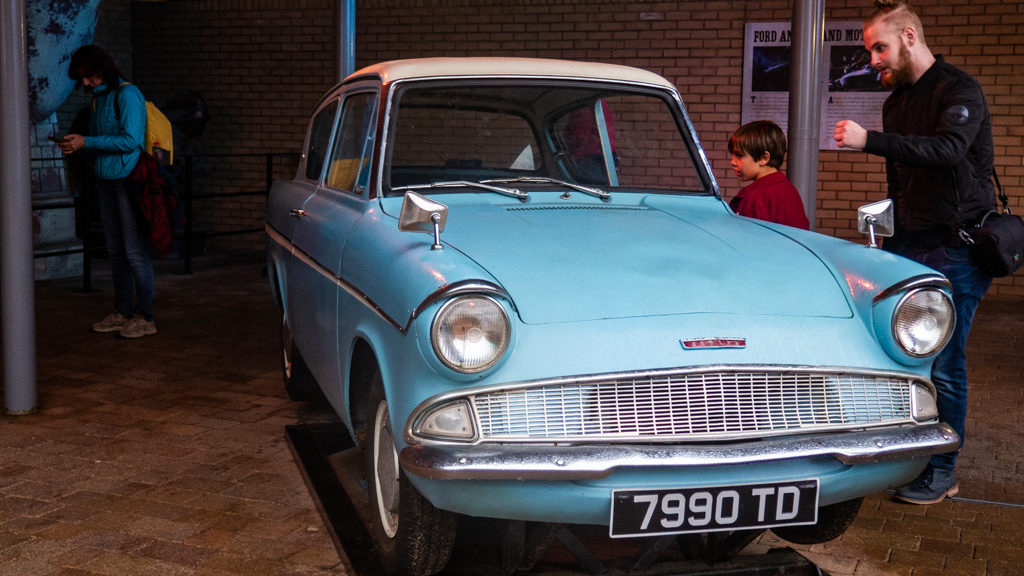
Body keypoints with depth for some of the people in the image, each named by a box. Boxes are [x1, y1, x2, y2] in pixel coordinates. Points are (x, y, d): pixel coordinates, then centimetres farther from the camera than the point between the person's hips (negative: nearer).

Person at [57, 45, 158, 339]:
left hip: (128, 181, -8)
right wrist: (74, 146, 4)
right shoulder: (98, 98, 16)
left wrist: (86, 142, -18)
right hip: (106, 182, 9)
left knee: (134, 251, -5)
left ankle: (145, 317, 1)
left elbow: (131, 140, -19)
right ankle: (122, 312, 19)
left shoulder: (127, 94, -10)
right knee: (116, 251, 11)